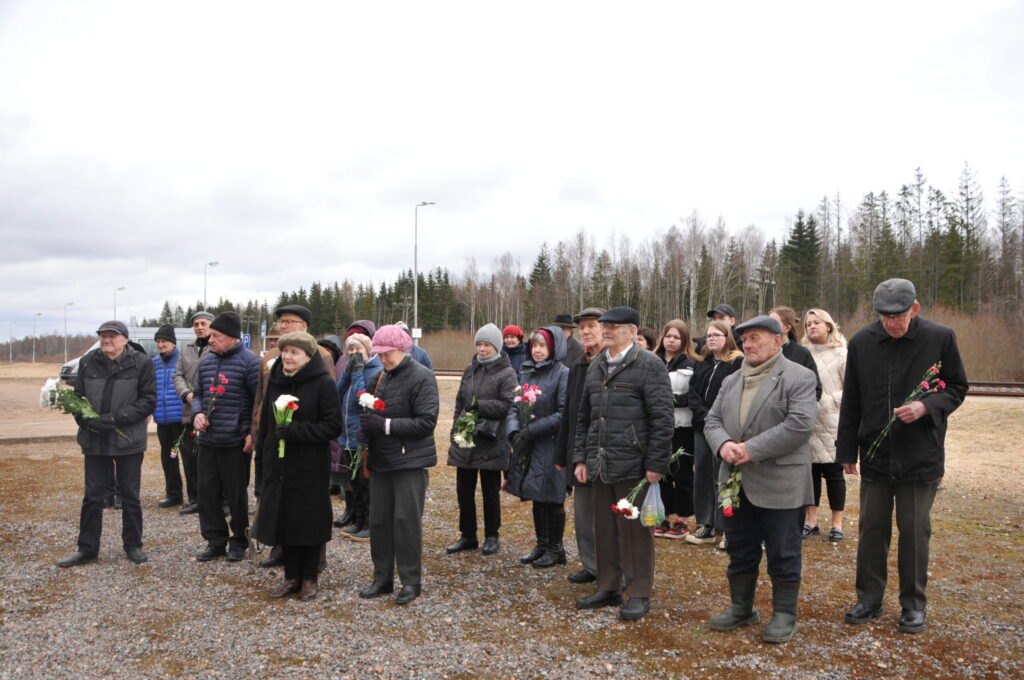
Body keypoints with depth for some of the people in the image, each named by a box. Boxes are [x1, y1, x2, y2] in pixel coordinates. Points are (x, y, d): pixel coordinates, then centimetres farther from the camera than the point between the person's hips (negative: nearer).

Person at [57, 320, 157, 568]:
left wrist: (115, 419, -18)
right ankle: (87, 548, 21)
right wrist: (86, 420, -13)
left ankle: (133, 545, 24)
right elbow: (77, 397, 7)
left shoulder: (141, 362, -7)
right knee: (92, 495, 10)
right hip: (94, 440, 2)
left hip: (129, 441, -2)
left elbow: (148, 400, -9)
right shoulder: (88, 362, 1)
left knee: (130, 494, 10)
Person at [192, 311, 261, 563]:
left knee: (236, 493, 5)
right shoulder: (206, 361, 11)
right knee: (207, 491, 8)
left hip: (236, 442, -6)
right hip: (207, 440, 6)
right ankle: (215, 540, 21)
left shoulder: (250, 362, -9)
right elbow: (198, 394, 22)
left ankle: (239, 540, 21)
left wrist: (254, 433, -14)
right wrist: (197, 413, 1)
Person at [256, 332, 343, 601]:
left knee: (309, 521, 5)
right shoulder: (275, 381, 7)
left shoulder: (323, 383, -11)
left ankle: (309, 578, 21)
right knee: (282, 519, 9)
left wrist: (296, 431, -22)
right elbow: (265, 419, 16)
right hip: (279, 464, 5)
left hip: (311, 467, -5)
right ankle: (291, 577, 25)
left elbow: (333, 426, -14)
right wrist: (262, 451, 11)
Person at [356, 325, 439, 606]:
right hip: (381, 460, 7)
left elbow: (426, 422, -18)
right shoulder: (385, 377, 11)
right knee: (379, 519, 10)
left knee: (406, 520, -2)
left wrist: (385, 424, -22)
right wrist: (368, 428, -1)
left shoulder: (421, 377, -11)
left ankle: (411, 581, 13)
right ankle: (382, 578, 23)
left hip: (410, 461, -7)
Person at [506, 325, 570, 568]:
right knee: (536, 498, 14)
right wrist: (515, 432, -9)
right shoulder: (526, 372, 9)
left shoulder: (562, 374, -11)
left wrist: (531, 430, -18)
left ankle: (555, 549, 19)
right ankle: (541, 545, 28)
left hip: (552, 446, -6)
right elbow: (514, 406, 9)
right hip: (528, 447, 6)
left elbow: (564, 414, -17)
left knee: (551, 499, 4)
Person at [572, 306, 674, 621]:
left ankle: (639, 594, 16)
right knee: (604, 529, 14)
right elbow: (584, 417, 17)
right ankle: (608, 588, 27)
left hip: (633, 465, -6)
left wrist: (656, 465, -14)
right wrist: (580, 458, 12)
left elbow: (662, 419, -11)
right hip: (600, 464, 7)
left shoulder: (649, 365, -8)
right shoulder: (596, 367, 13)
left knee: (634, 530, 3)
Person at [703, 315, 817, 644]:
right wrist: (723, 444, -11)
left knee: (783, 555, 6)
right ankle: (741, 609, 30)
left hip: (780, 485, -6)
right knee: (740, 552, 16)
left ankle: (784, 614, 20)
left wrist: (752, 450, -20)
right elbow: (712, 420, 12)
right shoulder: (731, 381, 14)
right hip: (737, 482, 6)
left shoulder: (799, 378, -8)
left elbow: (800, 424, -19)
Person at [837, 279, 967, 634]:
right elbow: (851, 401, 5)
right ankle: (869, 599, 23)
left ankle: (913, 604, 22)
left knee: (915, 531, 7)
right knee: (872, 529, 10)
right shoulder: (861, 342, -2)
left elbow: (957, 389, 2)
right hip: (875, 455, 2)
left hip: (921, 457, -2)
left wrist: (926, 407, -18)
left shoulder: (940, 338, -7)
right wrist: (847, 450, 6)